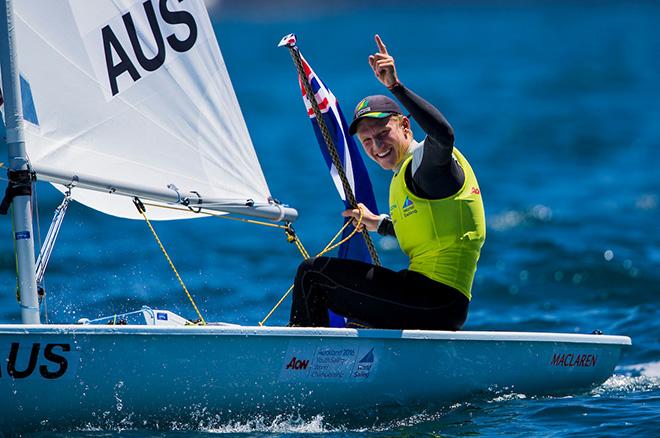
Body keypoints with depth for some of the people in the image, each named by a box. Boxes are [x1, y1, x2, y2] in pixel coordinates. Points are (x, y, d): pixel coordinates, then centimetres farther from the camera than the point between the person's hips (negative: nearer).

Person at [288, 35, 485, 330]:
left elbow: (443, 134, -36)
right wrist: (379, 224, 40)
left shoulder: (427, 159, -10)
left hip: (436, 300, -11)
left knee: (313, 273, -6)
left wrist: (396, 86, -39)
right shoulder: (404, 174, 19)